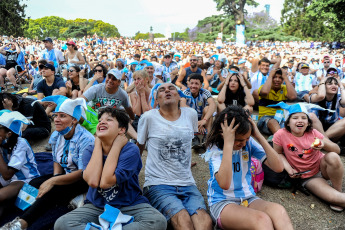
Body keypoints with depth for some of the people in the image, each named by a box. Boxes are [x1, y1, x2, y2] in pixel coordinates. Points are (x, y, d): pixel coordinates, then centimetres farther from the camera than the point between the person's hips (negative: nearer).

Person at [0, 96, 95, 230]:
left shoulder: (86, 140, -23)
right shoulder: (56, 136, 2)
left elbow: (84, 173, -25)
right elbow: (57, 161, 14)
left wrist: (53, 181, -31)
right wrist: (55, 177, -8)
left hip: (83, 180, -8)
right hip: (66, 174, 8)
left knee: (52, 192, -31)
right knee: (33, 184, -11)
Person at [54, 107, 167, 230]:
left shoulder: (131, 150, -14)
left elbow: (106, 182, -23)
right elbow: (92, 181, -20)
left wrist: (116, 145, -19)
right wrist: (98, 144, -12)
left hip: (129, 205, -2)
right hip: (97, 206, 3)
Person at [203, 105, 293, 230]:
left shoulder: (249, 142, 0)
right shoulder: (215, 149, -13)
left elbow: (279, 167, -7)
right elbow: (224, 184, -31)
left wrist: (259, 136, -14)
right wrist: (228, 143, -31)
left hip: (248, 198, 5)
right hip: (222, 202, -4)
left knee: (279, 211, -30)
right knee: (262, 219, -35)